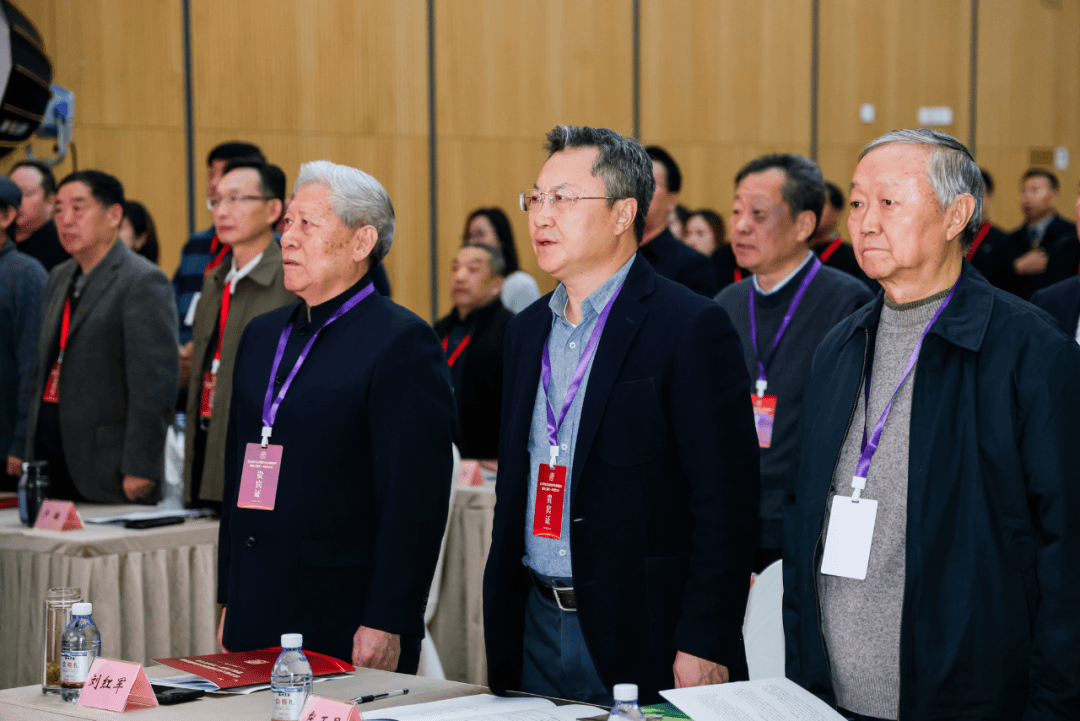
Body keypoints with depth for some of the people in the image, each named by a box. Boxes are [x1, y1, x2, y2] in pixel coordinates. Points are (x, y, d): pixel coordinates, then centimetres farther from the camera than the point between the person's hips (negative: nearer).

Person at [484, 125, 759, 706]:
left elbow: (726, 499, -14)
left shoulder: (692, 327, -11)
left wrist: (703, 646, -18)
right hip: (537, 631, 6)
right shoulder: (527, 330, 12)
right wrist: (499, 635, 14)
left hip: (642, 637, -6)